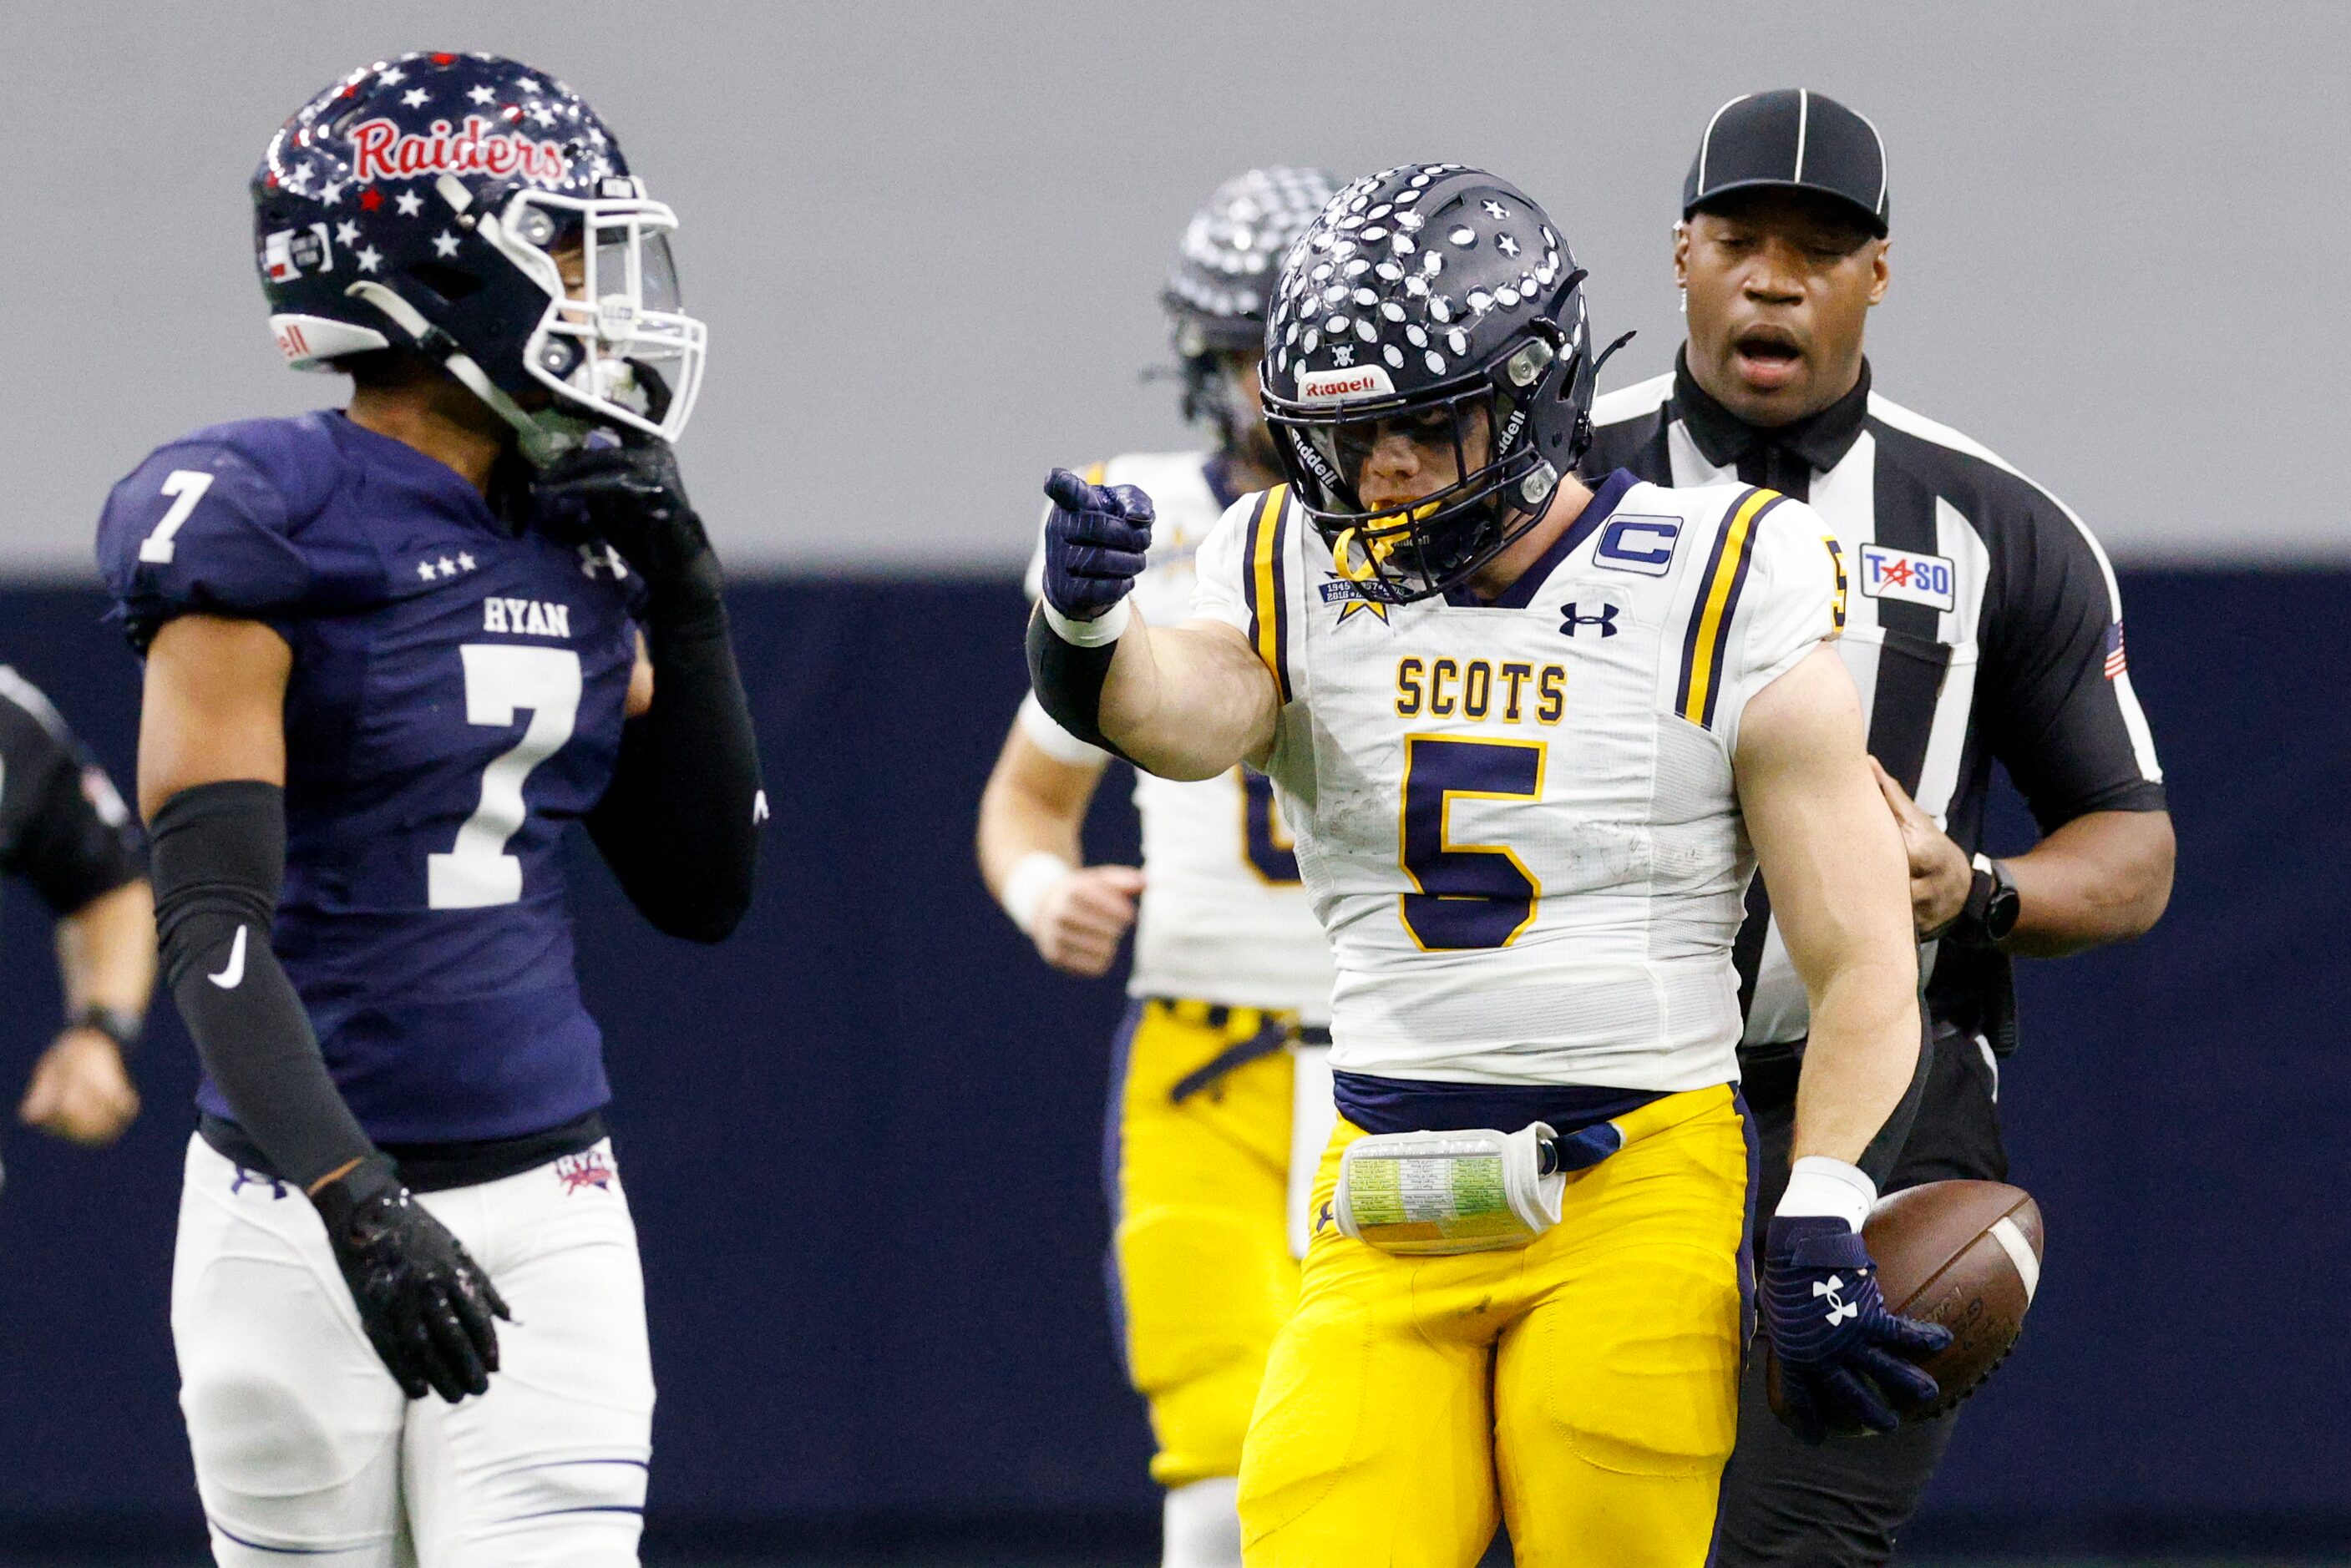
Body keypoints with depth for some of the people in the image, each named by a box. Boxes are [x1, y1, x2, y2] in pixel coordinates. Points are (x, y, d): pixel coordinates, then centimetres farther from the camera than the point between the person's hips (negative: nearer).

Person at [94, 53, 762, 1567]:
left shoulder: (574, 539, 8)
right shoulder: (262, 525, -11)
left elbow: (706, 888, 14)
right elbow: (211, 922, -18)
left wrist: (684, 602, 2)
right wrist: (357, 1201, -29)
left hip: (549, 1207, 4)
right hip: (308, 1213, -4)